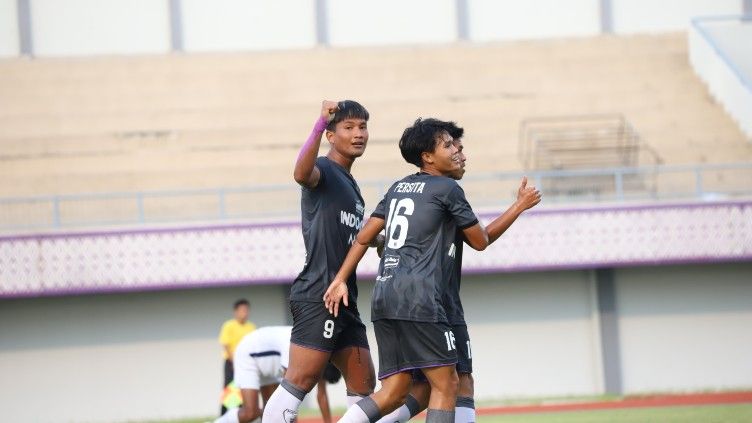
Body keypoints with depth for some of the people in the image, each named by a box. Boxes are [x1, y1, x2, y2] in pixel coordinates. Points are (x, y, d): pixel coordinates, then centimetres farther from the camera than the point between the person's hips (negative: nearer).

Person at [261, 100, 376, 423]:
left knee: (363, 384, 9)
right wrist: (320, 124, -38)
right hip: (319, 296, -10)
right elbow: (302, 174, -33)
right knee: (299, 382, -14)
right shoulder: (324, 170, -6)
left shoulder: (351, 185, 22)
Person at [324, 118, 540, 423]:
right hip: (418, 297, -8)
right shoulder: (447, 189, 0)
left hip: (383, 295, 8)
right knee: (446, 384, -2)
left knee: (395, 391, 8)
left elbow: (364, 237, 18)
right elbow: (480, 241, 8)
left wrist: (340, 280, 19)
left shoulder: (399, 187, 20)